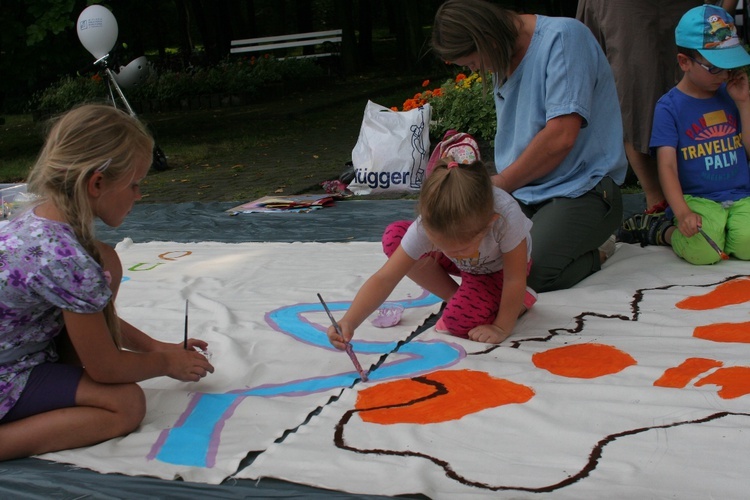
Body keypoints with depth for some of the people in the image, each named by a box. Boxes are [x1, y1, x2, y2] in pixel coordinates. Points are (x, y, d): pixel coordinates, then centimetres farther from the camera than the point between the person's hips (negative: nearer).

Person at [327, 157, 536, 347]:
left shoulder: (506, 215, -44)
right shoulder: (428, 226, -36)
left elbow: (514, 279, -31)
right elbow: (385, 279, -36)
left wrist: (501, 328, -25)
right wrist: (348, 322, -47)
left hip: (499, 267, -3)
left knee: (460, 321, -28)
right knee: (394, 237, -19)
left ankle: (521, 300, 0)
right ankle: (455, 297, -5)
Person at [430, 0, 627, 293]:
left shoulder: (563, 38, -15)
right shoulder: (504, 61, 12)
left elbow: (560, 138, -22)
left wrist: (499, 185, -12)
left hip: (581, 189, -8)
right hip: (522, 192, 8)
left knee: (528, 273, -28)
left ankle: (593, 254, 3)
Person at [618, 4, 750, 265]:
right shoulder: (669, 106, -2)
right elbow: (667, 166, -12)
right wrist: (682, 213, -27)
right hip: (697, 199, -4)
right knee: (700, 250, -34)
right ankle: (661, 231, 0)